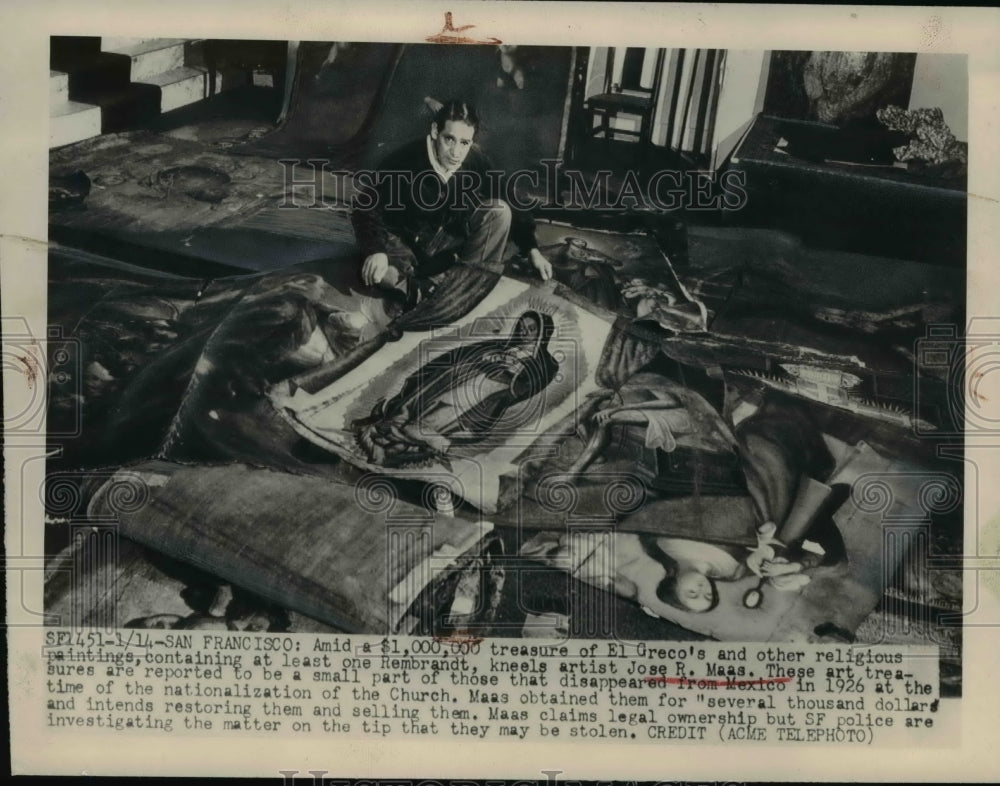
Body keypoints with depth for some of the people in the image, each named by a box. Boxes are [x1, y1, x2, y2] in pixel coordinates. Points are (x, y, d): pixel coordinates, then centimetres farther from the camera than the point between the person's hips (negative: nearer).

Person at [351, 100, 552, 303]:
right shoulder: (405, 162, -26)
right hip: (402, 241, -4)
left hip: (448, 241, 4)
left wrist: (532, 250, -9)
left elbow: (510, 204, -3)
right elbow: (366, 207, -21)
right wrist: (376, 251, -38)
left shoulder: (476, 162, -14)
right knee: (375, 272, -37)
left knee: (498, 212, -18)